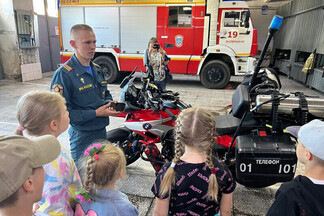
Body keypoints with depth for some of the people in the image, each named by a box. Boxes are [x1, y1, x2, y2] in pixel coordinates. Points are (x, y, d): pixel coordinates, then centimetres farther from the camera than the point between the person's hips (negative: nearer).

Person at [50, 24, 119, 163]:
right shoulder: (64, 74, -18)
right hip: (82, 137, -7)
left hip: (102, 131, 8)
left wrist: (110, 103, -2)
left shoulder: (97, 69, 8)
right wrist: (95, 113, -24)